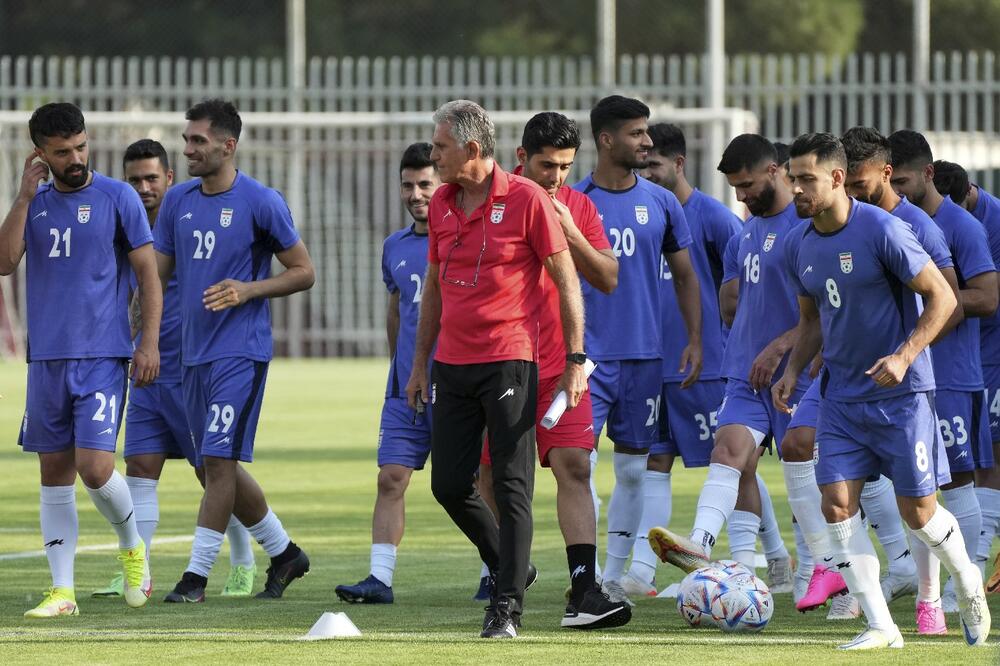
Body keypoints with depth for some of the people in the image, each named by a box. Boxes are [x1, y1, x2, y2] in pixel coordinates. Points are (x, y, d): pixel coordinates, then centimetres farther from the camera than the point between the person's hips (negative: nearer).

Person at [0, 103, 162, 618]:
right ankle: (62, 591, 8)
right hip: (46, 358, 5)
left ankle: (132, 547, 15)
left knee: (94, 466, -13)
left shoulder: (117, 198, -2)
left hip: (102, 357, -5)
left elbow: (148, 271, -1)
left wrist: (150, 343, -9)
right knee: (54, 474, 5)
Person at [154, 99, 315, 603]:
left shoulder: (262, 203, -8)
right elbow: (157, 273, 14)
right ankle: (284, 553, 26)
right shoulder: (178, 201, 10)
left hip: (241, 350, -7)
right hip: (193, 352, 7)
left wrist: (248, 290, -18)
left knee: (219, 460, -11)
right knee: (218, 465, 11)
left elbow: (303, 272, -3)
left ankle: (198, 573, -8)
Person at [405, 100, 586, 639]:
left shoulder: (525, 199, -8)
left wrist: (575, 359, -8)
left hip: (509, 361, -6)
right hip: (452, 365, 7)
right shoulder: (440, 205, 11)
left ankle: (507, 608, -6)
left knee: (511, 487, -7)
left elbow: (566, 279, -4)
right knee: (449, 486, 5)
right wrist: (419, 364, 18)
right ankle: (508, 568, 27)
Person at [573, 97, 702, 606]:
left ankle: (614, 576, 14)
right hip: (587, 353, -3)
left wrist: (695, 341, 5)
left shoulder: (661, 203, 6)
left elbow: (685, 276, 13)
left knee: (632, 468, 7)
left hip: (644, 354, 3)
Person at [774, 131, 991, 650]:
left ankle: (969, 584, 28)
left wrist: (905, 356, -22)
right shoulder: (802, 248, 4)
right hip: (842, 394, 6)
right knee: (836, 503, -8)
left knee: (918, 511, -2)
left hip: (901, 393, -6)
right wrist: (793, 370, 4)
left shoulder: (882, 230, -16)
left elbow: (942, 298, -12)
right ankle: (880, 626, -3)